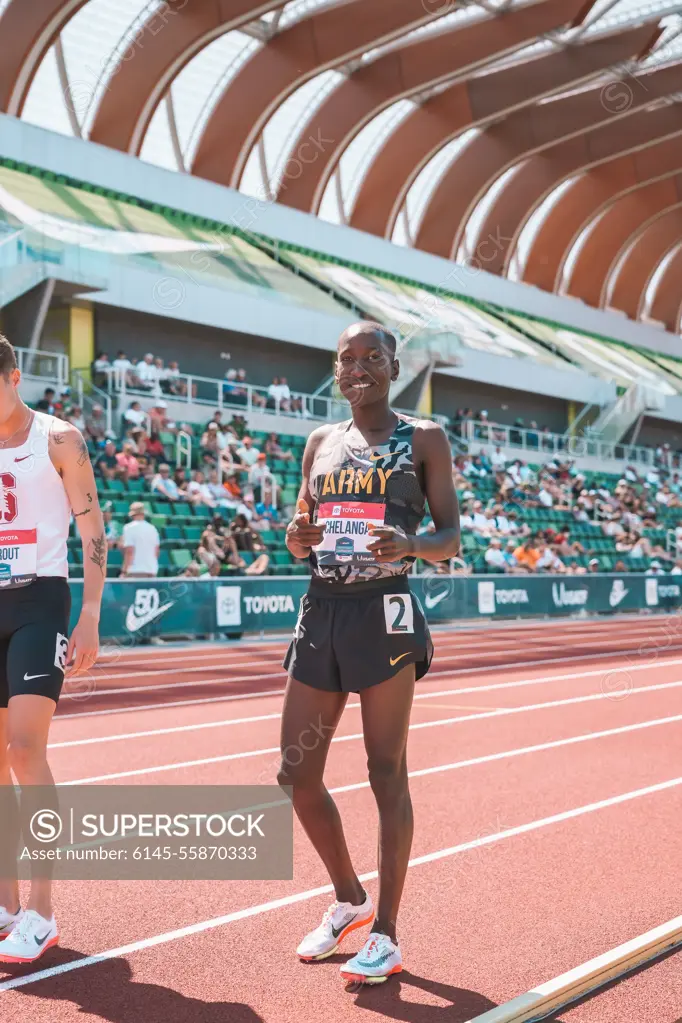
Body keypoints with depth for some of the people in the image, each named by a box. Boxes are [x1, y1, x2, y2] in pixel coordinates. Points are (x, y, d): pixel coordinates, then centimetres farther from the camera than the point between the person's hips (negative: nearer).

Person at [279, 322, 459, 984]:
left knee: (386, 773, 0)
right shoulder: (321, 442, 15)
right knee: (296, 774, 7)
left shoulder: (423, 439, 2)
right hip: (321, 611, 5)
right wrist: (297, 538, -6)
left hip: (385, 613, -5)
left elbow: (450, 539, 0)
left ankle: (386, 933, 13)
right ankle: (350, 901, 29)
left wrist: (409, 544, -21)